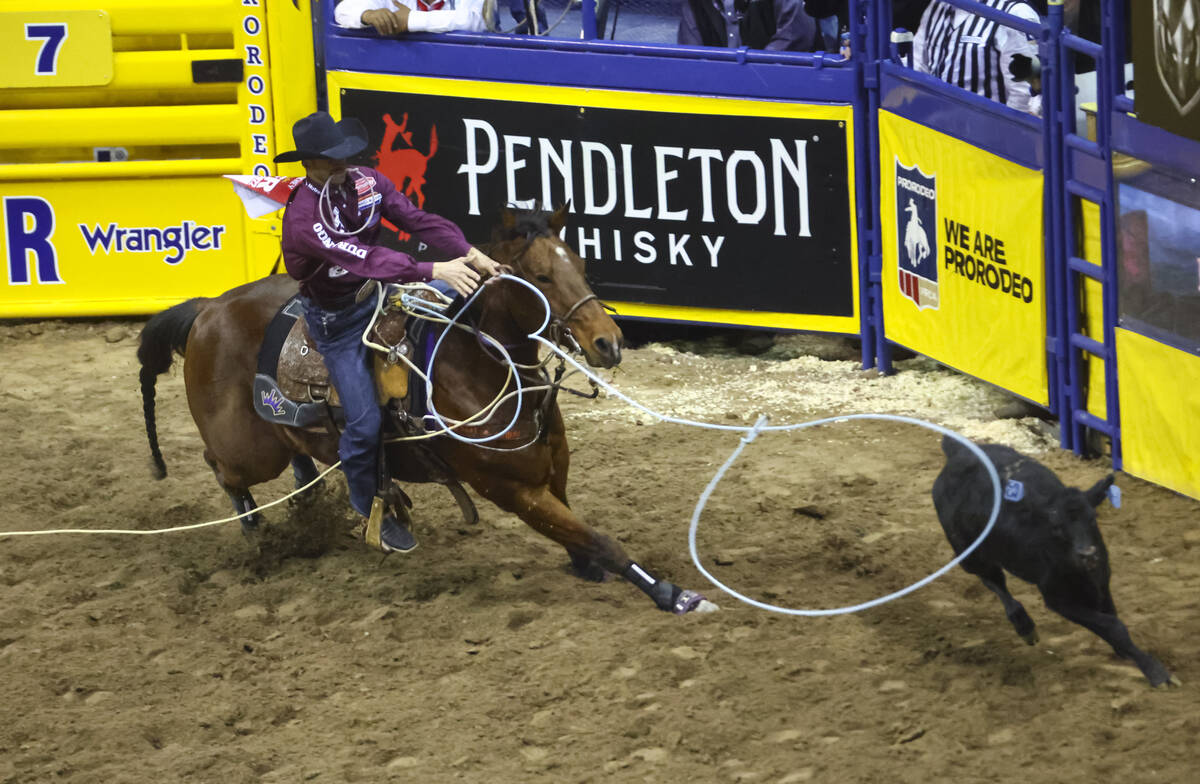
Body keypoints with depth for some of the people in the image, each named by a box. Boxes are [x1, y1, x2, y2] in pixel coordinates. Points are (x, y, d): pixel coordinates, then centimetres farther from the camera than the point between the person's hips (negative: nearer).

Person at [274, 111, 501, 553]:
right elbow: (361, 258, -42)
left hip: (374, 294, 6)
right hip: (335, 320, -6)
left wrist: (469, 254, -30)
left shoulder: (365, 183, -10)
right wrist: (433, 271, -51)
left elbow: (417, 220, -14)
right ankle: (372, 512, 17)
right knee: (365, 423, -8)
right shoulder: (303, 217, -31)